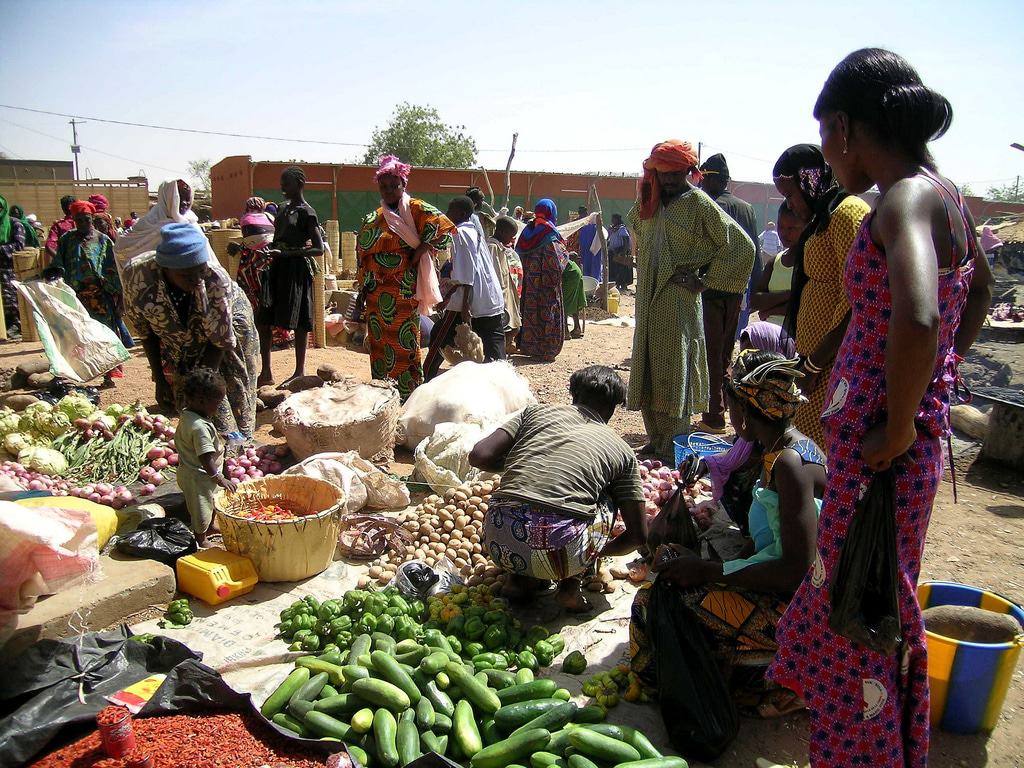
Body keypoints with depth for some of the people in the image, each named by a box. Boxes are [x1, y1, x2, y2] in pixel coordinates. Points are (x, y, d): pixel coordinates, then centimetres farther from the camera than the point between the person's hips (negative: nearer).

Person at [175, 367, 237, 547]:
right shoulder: (200, 427, -34)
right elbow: (206, 460, -32)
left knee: (211, 501, 31)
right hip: (198, 478, -10)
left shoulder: (186, 416, -3)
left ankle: (210, 527, 53)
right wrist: (221, 480, -24)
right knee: (201, 510, 10)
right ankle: (201, 542, 29)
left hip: (188, 470, 10)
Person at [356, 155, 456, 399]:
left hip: (404, 290, -6)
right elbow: (363, 251, 20)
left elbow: (443, 226, -15)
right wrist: (363, 286, 15)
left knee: (404, 343, -4)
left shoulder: (415, 209, -3)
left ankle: (409, 395, 4)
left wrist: (419, 253, -16)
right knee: (379, 343, 9)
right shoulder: (374, 218, 15)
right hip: (377, 292, 6)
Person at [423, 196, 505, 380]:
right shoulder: (474, 231, 18)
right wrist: (448, 294, 24)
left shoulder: (460, 233, -8)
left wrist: (465, 304, -19)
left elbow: (467, 274, -16)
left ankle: (426, 381, 11)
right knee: (494, 345, 7)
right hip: (492, 301, 8)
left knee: (439, 338, 4)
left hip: (470, 299, -8)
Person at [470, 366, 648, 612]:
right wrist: (599, 552, 37)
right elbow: (638, 535, 17)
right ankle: (570, 583, 15)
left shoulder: (537, 411, 17)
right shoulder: (621, 449, 17)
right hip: (562, 553, -2)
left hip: (501, 545, 2)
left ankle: (520, 577, 17)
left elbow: (479, 456, 7)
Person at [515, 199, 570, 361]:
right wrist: (566, 254, 1)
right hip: (546, 283, -6)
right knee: (547, 312, 1)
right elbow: (557, 263, -16)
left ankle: (527, 346, 19)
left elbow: (519, 256, 10)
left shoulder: (528, 231, 6)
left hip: (528, 283, 6)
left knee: (530, 311, 13)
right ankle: (546, 350, 4)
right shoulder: (550, 233, -13)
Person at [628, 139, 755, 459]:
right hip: (648, 300, 7)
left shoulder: (699, 203, -7)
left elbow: (741, 247, -10)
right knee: (647, 371, 10)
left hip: (680, 302, -7)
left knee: (674, 374, -3)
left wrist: (705, 280, -9)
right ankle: (655, 440, 22)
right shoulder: (650, 202, 11)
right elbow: (634, 223, 34)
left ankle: (674, 449, 5)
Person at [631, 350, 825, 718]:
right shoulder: (777, 451, 8)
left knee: (651, 605, -12)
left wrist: (708, 570, -19)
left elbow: (796, 571, -26)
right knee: (667, 557, 10)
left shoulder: (790, 464, -22)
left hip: (791, 608, -10)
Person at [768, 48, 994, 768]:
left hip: (880, 445, -10)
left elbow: (918, 321, -37)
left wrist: (898, 428, -23)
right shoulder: (944, 194, 9)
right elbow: (979, 288, 26)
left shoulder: (904, 201, -20)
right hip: (921, 422, 10)